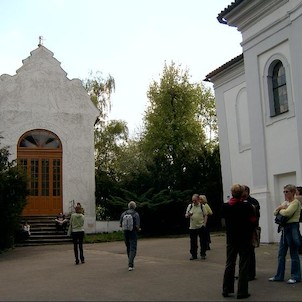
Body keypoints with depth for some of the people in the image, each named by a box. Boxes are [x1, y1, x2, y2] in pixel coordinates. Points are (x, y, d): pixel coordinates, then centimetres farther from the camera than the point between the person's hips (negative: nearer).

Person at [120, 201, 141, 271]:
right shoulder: (136, 214, -9)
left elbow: (120, 225, 3)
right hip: (133, 233, -4)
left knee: (128, 248, 19)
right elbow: (137, 226, -15)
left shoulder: (123, 214, 2)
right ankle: (130, 265, -15)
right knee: (133, 249, -3)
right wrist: (139, 229, 7)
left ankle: (131, 263, 30)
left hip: (126, 233, 4)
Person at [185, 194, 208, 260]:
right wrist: (188, 215, -15)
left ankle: (203, 254, 15)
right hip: (192, 227, 1)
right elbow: (186, 216, 8)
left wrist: (204, 223, -6)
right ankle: (193, 255, 15)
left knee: (203, 241, 3)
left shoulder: (202, 206, 2)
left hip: (201, 226, -1)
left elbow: (205, 215, 5)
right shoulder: (190, 206, 5)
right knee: (193, 242, 5)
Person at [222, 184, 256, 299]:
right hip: (245, 239, -3)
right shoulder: (247, 206, -16)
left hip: (231, 239, 3)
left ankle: (226, 290, 17)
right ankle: (242, 292, 6)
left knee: (229, 264, 13)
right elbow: (253, 220, -10)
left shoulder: (225, 206, -5)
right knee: (243, 265, 4)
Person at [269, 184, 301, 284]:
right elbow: (275, 213, 15)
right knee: (281, 254, 11)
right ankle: (279, 276, 18)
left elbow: (287, 212, -24)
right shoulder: (285, 202, 17)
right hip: (284, 228, 9)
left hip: (292, 228, -8)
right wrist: (279, 207, -4)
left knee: (294, 254, 0)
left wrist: (281, 210, -4)